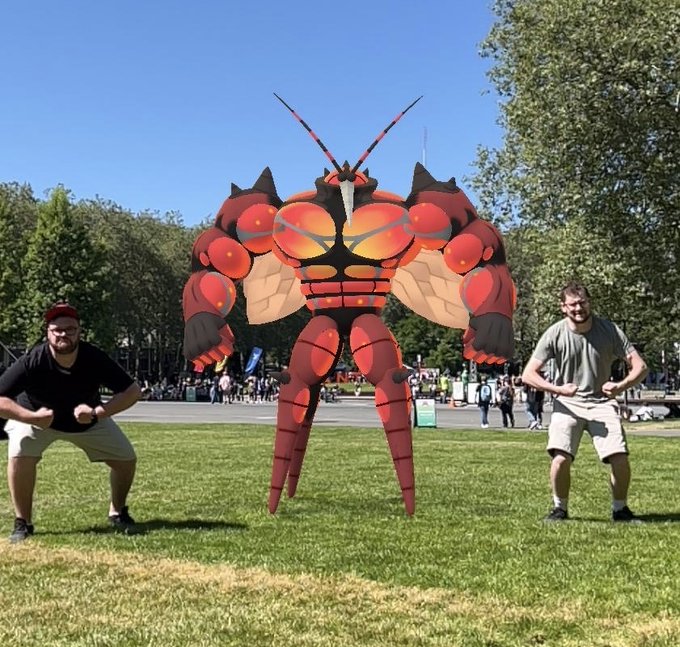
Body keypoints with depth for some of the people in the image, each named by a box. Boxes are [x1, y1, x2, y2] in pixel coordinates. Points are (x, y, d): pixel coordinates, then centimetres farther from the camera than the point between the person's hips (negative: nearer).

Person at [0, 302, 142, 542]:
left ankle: (118, 512, 21)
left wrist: (97, 412, -38)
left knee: (126, 459, -6)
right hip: (35, 418, -2)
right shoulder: (32, 361, -33)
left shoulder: (94, 358, -29)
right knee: (20, 455, -28)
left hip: (89, 420, 2)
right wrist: (32, 417, -47)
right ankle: (23, 523, -8)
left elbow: (133, 390, -27)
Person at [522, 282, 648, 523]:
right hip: (568, 404, -1)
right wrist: (558, 389, -25)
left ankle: (620, 509, 14)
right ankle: (560, 508, 6)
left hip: (602, 402, 1)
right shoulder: (555, 334, -9)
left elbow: (640, 366, -5)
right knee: (561, 458, -20)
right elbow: (528, 374, -10)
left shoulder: (609, 330, -7)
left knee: (620, 458, -13)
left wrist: (622, 385, -25)